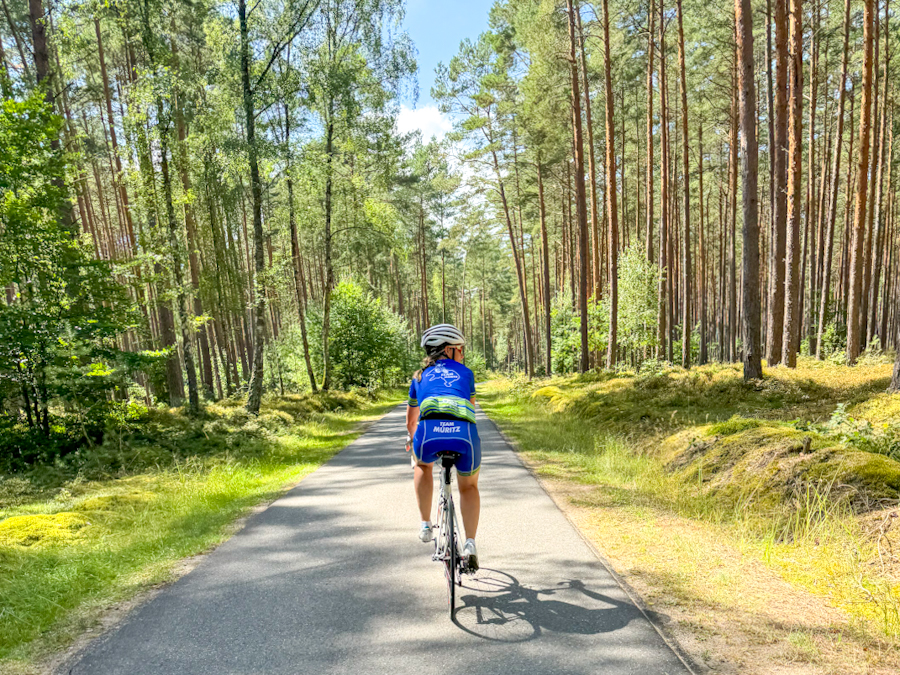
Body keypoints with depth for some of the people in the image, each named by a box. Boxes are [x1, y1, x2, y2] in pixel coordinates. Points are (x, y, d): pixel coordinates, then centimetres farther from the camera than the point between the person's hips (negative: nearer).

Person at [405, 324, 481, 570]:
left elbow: (410, 421, 42)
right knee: (469, 487, 28)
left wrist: (412, 439, 63)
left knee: (423, 465, 37)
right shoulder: (465, 373, 27)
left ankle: (426, 526, 31)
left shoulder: (420, 377, 30)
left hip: (429, 431, 0)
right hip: (464, 433, 0)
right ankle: (470, 544, 13)